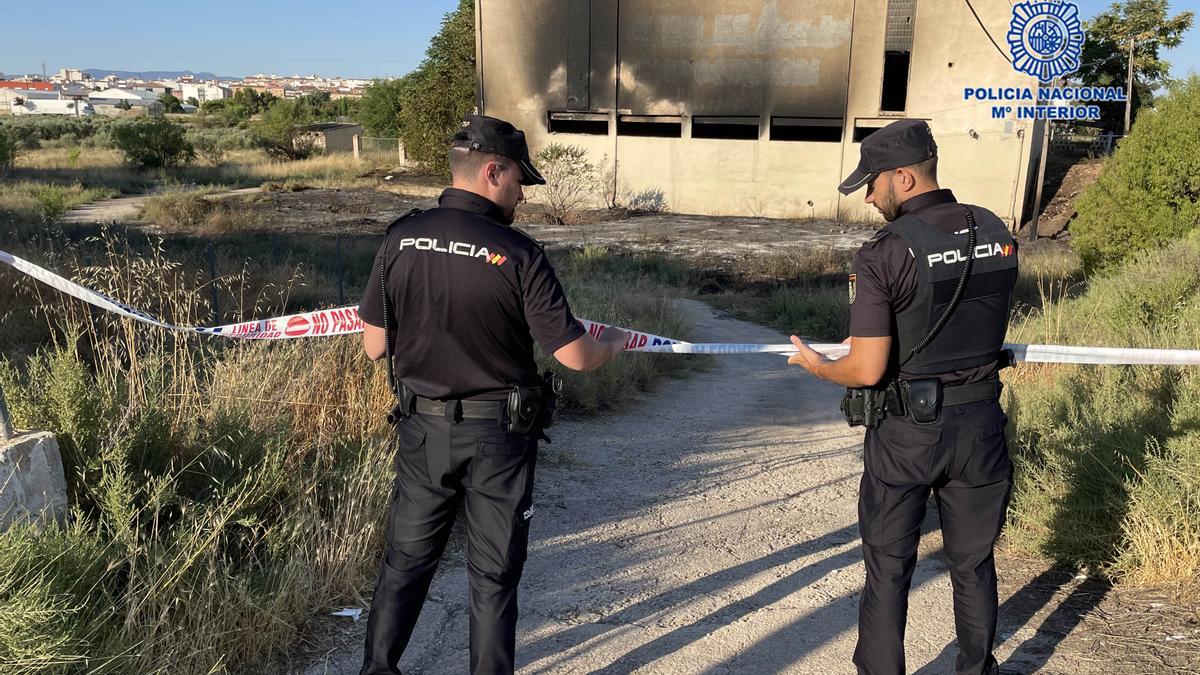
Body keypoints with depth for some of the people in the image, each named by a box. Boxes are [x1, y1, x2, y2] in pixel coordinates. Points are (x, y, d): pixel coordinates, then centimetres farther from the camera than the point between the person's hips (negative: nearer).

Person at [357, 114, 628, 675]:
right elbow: (575, 356, -14)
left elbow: (375, 347, -2)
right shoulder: (517, 252, -17)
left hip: (423, 428, 3)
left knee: (406, 560, 20)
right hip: (498, 436, -3)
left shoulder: (401, 238, -7)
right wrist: (613, 341, 8)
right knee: (493, 575, 13)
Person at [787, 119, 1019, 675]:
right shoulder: (996, 232, -1)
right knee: (973, 562, 22)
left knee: (888, 571, 12)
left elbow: (867, 370, -20)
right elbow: (983, 325, 11)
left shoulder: (884, 253, -19)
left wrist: (817, 365, -1)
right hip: (979, 422, 5)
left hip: (905, 435, -5)